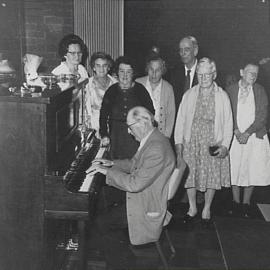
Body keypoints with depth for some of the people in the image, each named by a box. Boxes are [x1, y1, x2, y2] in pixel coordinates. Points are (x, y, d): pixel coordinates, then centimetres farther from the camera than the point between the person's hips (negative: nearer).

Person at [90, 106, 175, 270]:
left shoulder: (157, 149, -29)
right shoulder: (152, 139, 4)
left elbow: (135, 184, -30)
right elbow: (135, 164, 20)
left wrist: (108, 171, -21)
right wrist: (112, 163, 7)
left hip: (149, 210, -10)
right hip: (144, 199, 10)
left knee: (102, 223, -7)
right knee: (106, 209, 16)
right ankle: (124, 256, 26)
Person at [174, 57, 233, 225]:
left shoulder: (222, 96, -2)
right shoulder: (189, 95, 1)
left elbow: (228, 123, -1)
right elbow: (180, 119, 3)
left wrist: (225, 145, -10)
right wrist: (178, 142, -3)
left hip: (213, 146, -1)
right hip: (191, 144, 1)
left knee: (212, 177, 9)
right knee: (189, 176, 9)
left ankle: (207, 209, 29)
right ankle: (192, 208, 30)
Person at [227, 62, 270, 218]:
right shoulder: (231, 91, 4)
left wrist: (247, 133, -11)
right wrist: (236, 131, -12)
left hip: (255, 136, 1)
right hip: (235, 136, -1)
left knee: (253, 171, 1)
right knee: (235, 170, 2)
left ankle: (246, 203, 14)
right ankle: (236, 202, 16)